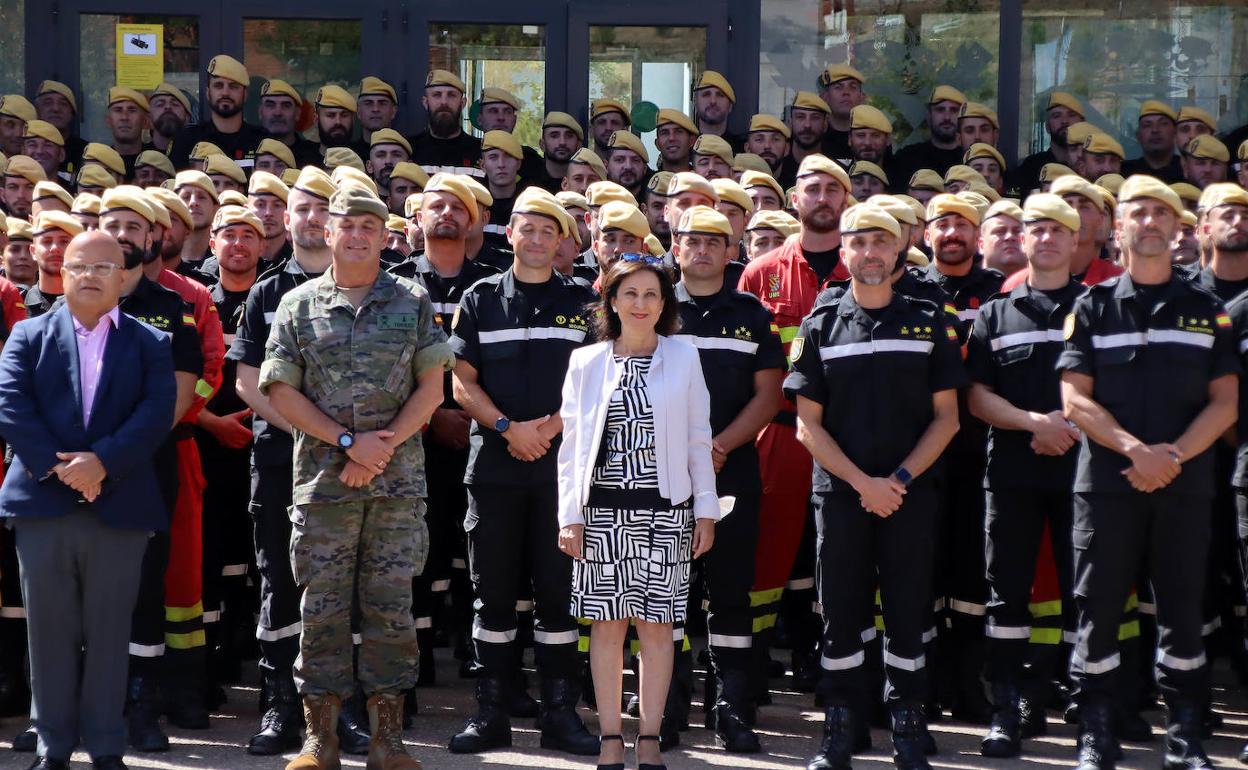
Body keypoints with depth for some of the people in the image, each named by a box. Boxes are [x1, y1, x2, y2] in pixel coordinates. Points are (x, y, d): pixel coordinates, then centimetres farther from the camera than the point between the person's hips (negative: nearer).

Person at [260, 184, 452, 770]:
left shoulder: (413, 303, 8)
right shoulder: (299, 305, 7)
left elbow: (431, 387, 3)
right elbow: (281, 391, 2)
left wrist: (384, 443, -10)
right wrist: (348, 443, -8)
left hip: (399, 480, 0)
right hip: (322, 479, 0)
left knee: (392, 607, 2)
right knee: (322, 608, 2)